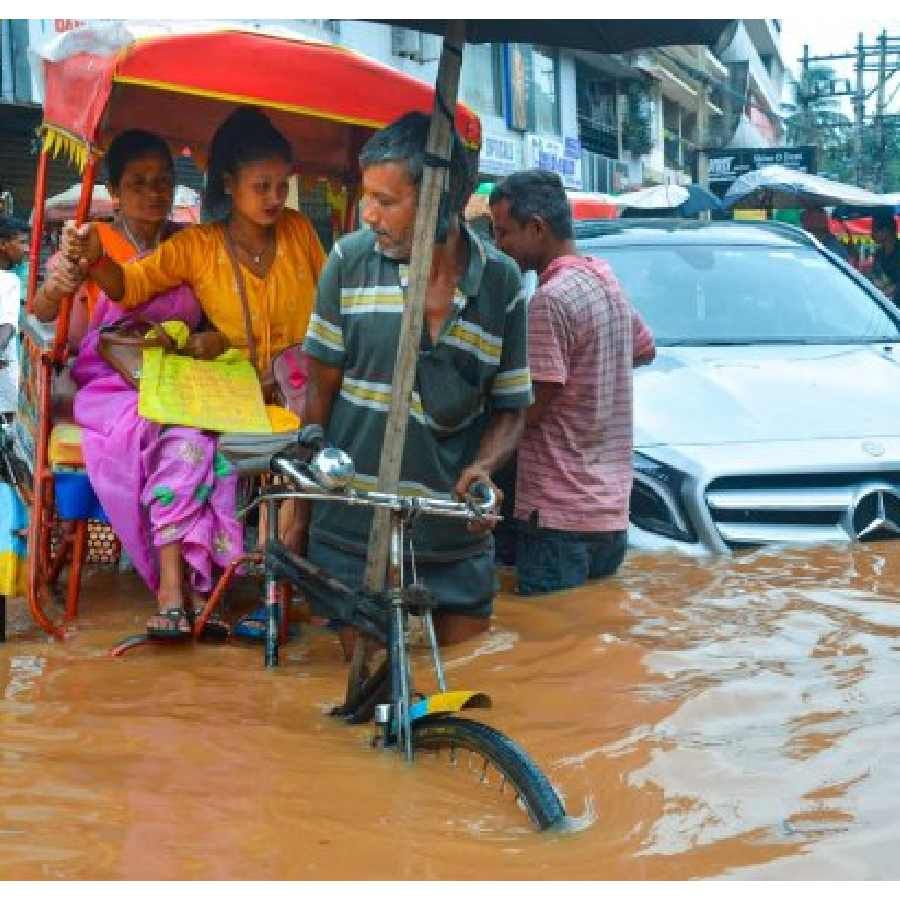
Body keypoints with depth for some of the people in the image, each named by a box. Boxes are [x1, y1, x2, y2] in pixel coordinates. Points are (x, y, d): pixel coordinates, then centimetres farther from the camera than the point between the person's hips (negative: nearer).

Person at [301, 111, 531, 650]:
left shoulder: (501, 281, -2)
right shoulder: (351, 259, -5)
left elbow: (511, 409, 5)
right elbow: (322, 389, 2)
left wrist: (482, 467, -14)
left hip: (457, 538, 1)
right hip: (353, 530, -1)